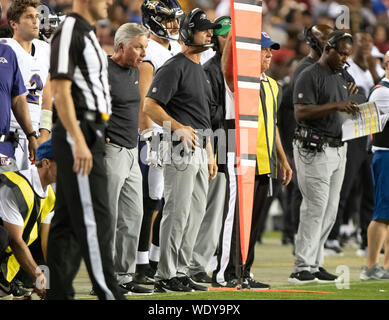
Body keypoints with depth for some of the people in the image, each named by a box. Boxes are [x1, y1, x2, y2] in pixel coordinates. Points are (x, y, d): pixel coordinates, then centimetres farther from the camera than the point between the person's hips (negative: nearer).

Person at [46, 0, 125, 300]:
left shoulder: (87, 34, 19)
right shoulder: (69, 32, -12)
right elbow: (61, 89, -19)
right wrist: (79, 142, -24)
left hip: (87, 136, 10)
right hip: (78, 133, -10)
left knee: (67, 222, 9)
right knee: (95, 221, -9)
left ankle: (59, 293, 11)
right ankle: (109, 294, -8)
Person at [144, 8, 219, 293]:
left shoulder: (201, 70, 21)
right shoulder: (174, 67, -9)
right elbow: (150, 106, -17)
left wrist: (210, 156, 21)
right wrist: (179, 127, -27)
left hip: (200, 150, 9)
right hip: (181, 150, -9)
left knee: (196, 213, 9)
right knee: (178, 212, -10)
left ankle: (181, 272, 15)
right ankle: (165, 277, -7)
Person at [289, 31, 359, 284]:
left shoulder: (342, 78, 19)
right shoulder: (310, 76, -8)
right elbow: (301, 112, -18)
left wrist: (352, 109, 5)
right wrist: (335, 105, -25)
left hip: (338, 148, 8)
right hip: (315, 150, -8)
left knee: (330, 212, 7)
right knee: (315, 208, -11)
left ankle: (315, 264, 12)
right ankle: (303, 267, -10)